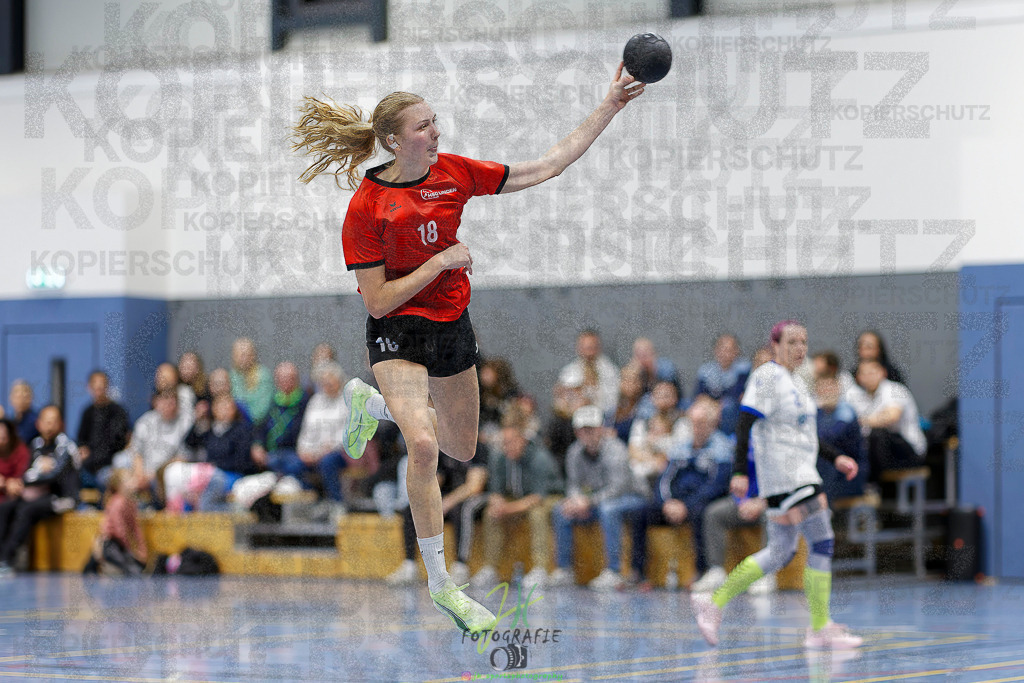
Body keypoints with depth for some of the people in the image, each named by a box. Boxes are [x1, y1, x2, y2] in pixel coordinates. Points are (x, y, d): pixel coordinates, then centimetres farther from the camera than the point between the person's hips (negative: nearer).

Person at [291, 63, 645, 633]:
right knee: (424, 445, -27)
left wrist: (611, 106, -5)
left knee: (462, 449, 20)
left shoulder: (454, 173, -6)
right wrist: (441, 263, -23)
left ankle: (370, 402, 47)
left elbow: (548, 166, -2)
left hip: (452, 328, 6)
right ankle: (440, 583, -14)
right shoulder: (367, 206, -19)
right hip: (398, 333, -6)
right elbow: (378, 301, -19)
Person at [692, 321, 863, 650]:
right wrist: (739, 472, -24)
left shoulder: (794, 381, 19)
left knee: (780, 553, 11)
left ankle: (714, 602, 16)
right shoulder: (768, 377, -10)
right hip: (783, 473, -10)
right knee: (822, 541, -10)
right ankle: (821, 629, -5)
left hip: (801, 472, 10)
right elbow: (745, 424, -17)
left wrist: (835, 457, 21)